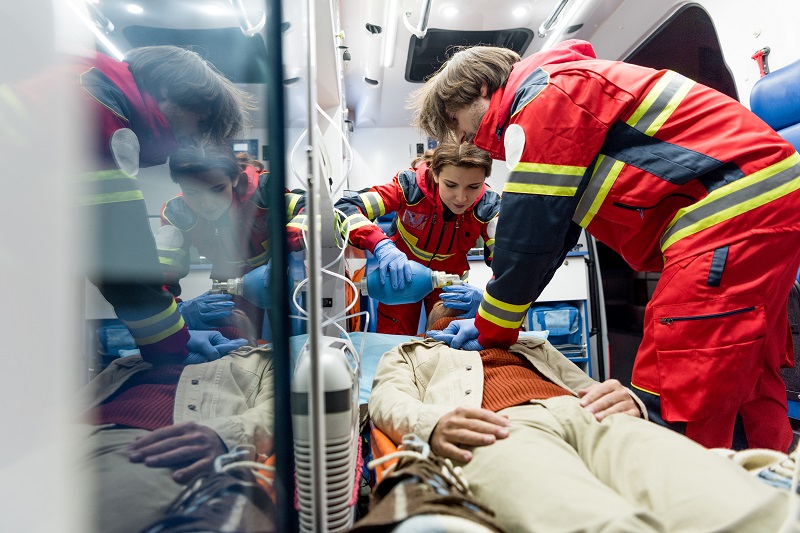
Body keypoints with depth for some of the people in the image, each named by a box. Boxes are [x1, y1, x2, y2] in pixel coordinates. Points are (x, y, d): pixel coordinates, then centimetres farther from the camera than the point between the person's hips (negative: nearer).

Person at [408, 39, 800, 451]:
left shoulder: (545, 94, -9)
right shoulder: (554, 103, 22)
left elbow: (529, 229, -15)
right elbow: (553, 230, 20)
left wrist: (493, 329, -2)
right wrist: (490, 315, 16)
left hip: (735, 207, -11)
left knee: (669, 404, -11)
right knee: (744, 385, 13)